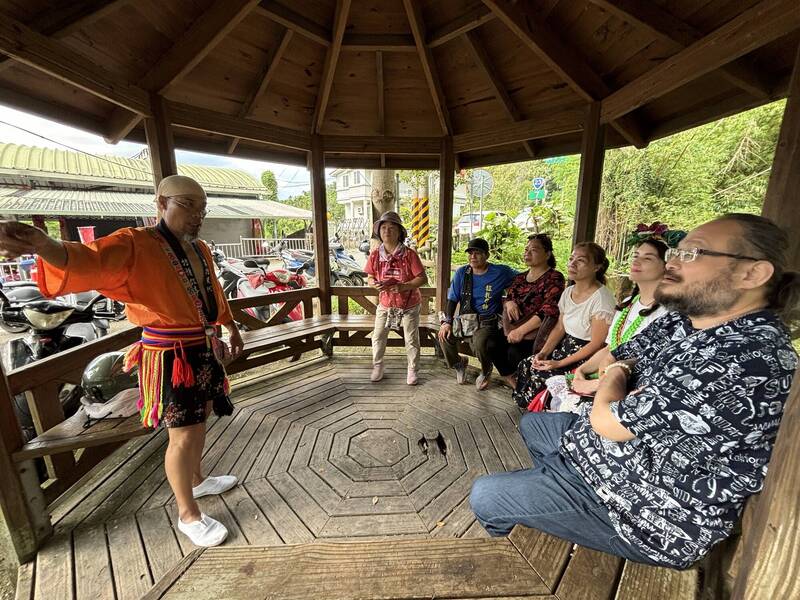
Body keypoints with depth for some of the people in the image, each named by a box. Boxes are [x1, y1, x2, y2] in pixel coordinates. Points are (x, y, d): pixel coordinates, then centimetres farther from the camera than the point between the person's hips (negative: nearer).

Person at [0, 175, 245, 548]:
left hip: (203, 350, 8)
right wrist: (43, 244, -56)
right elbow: (90, 262, -34)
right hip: (170, 358, -7)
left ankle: (196, 480, 47)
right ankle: (188, 515, 26)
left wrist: (231, 328, 28)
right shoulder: (135, 246, -15)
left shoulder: (200, 250, 7)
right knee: (184, 436, 3)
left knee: (200, 421, 22)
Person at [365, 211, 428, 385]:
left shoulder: (409, 254, -18)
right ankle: (377, 367, 30)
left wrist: (403, 286, -29)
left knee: (411, 340, 9)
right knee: (377, 337, 8)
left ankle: (412, 370, 29)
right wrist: (375, 284, -21)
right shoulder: (375, 255, -8)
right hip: (385, 304, 3)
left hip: (409, 305, -3)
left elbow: (423, 278, -17)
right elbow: (370, 277, 3)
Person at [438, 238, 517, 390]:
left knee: (479, 343, -34)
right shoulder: (461, 273, 4)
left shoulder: (501, 272, -4)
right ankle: (458, 363, 14)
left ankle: (486, 371, 6)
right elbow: (452, 299, 3)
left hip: (488, 322, -3)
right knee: (444, 336, -23)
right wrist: (447, 321, -10)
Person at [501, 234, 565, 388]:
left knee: (515, 351, -29)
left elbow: (548, 311, -17)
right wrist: (509, 303, -5)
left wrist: (521, 330, -23)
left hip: (537, 332, -5)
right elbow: (507, 299, 21)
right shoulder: (520, 278, 16)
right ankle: (512, 378, 2)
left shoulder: (554, 278, -5)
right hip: (514, 329, 6)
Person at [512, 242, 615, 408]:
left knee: (540, 374, -19)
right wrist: (543, 353, -5)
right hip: (566, 347, 7)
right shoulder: (568, 291, 4)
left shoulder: (602, 298, -21)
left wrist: (559, 364, -19)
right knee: (525, 365, -7)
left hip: (587, 356, -7)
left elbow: (596, 344, -19)